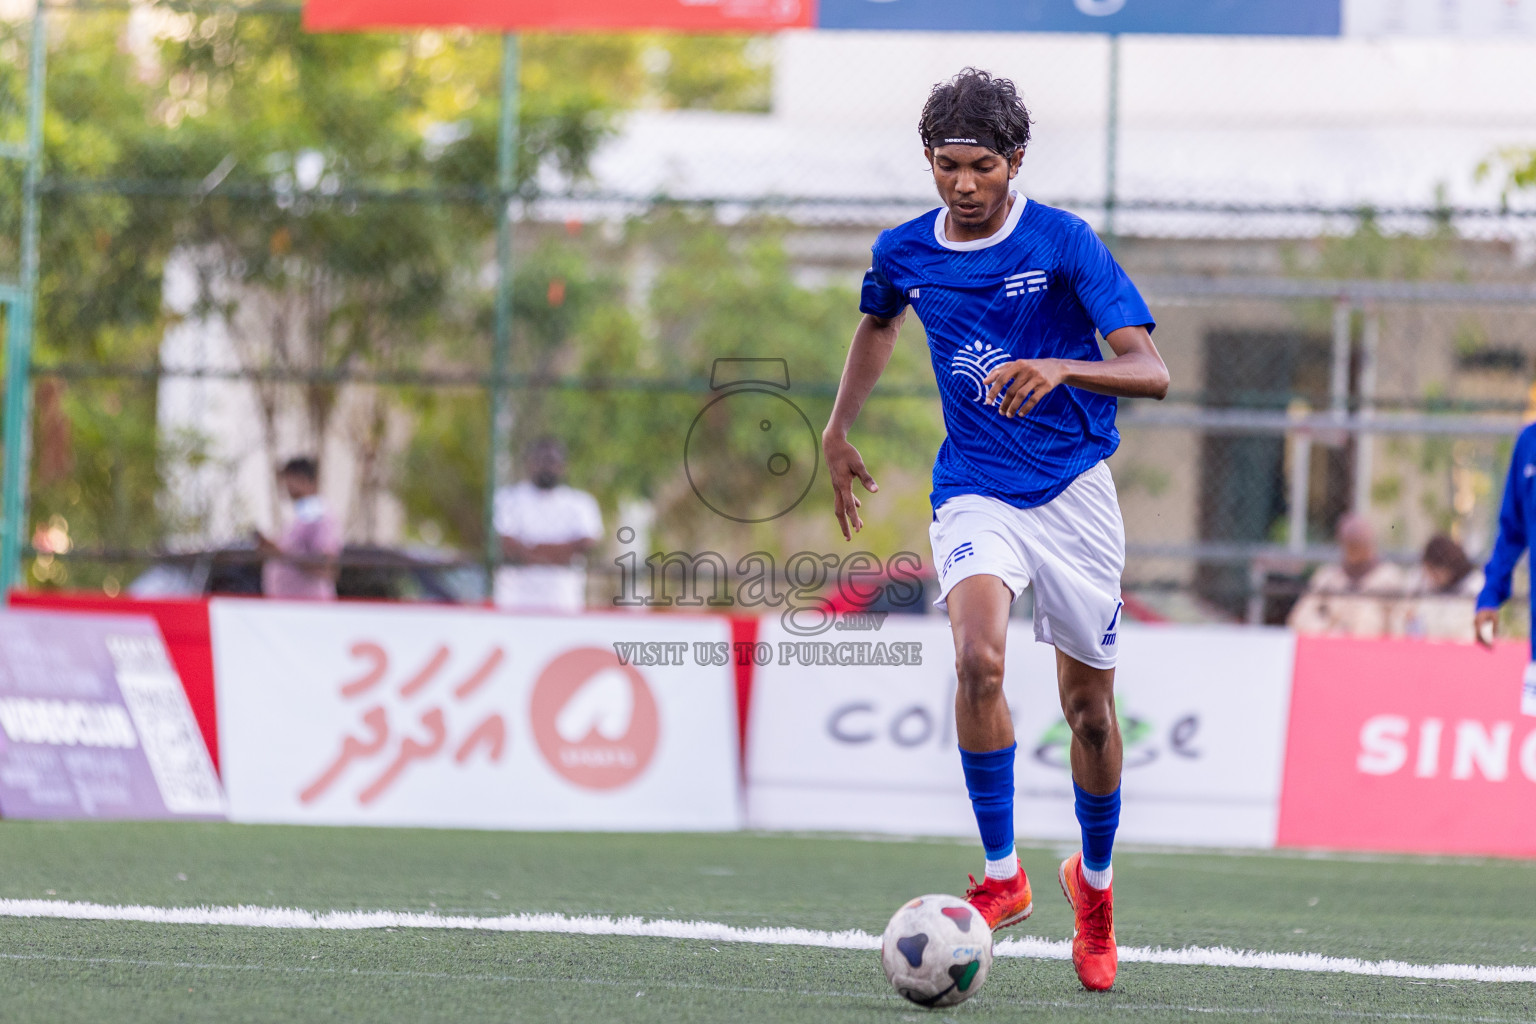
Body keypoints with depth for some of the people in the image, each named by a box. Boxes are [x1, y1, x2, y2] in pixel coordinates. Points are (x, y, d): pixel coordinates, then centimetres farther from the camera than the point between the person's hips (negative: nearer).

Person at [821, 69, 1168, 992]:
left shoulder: (1064, 242, -12)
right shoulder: (904, 253, 1)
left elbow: (1151, 371, -19)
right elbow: (879, 322, 27)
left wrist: (1062, 368, -36)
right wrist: (839, 430, 22)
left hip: (1073, 491, -1)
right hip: (975, 493, 1)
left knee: (1089, 706, 8)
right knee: (979, 660, -26)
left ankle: (1095, 880, 34)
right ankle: (1004, 876, -18)